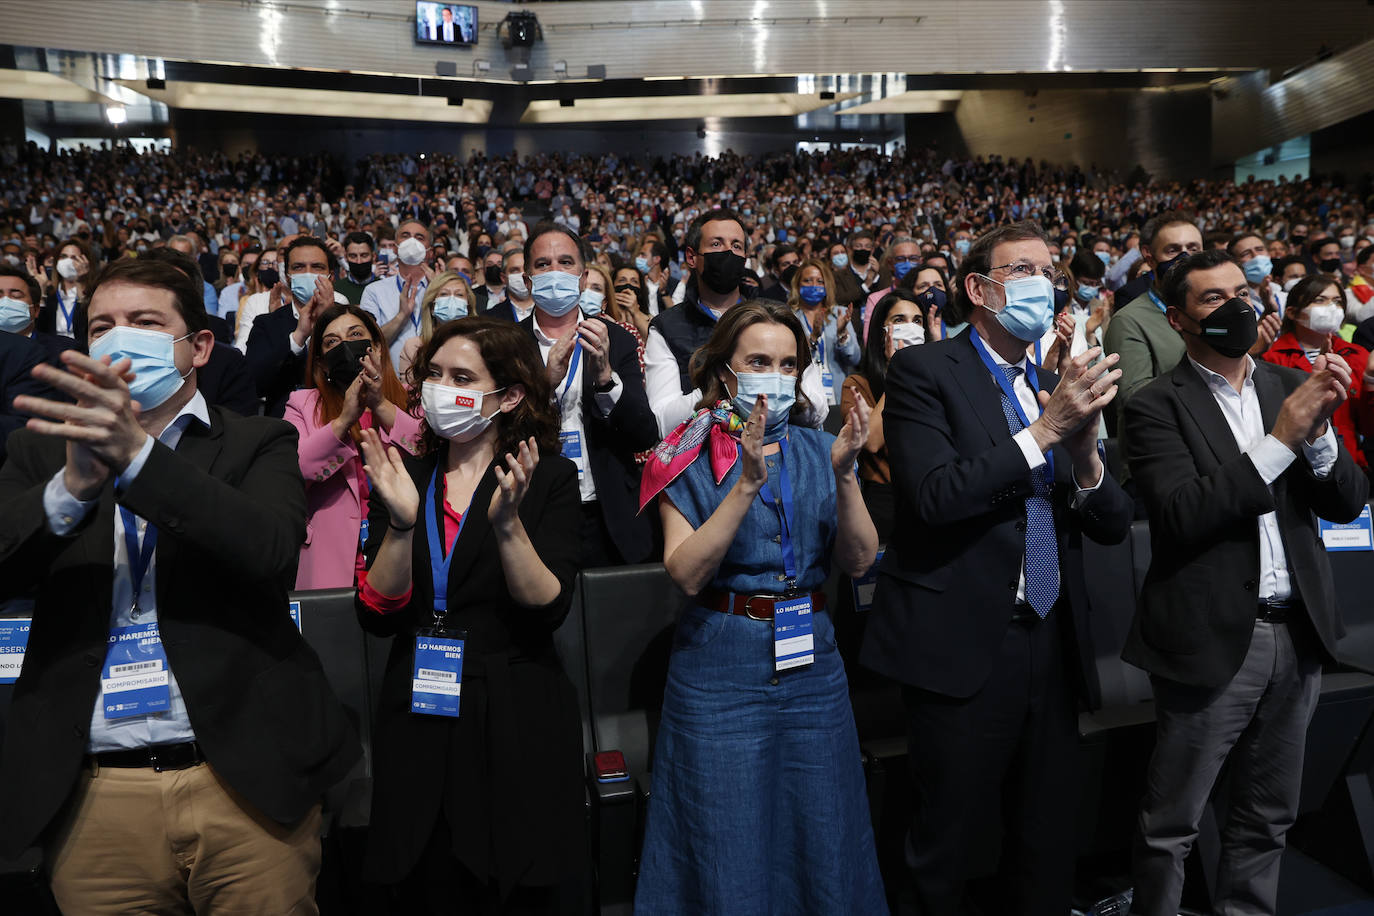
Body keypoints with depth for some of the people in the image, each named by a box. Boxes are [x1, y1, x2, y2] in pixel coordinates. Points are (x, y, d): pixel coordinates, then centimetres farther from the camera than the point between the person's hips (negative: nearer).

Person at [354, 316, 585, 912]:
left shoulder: (549, 477, -5)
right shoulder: (403, 477, 4)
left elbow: (549, 609, -14)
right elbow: (377, 616, -4)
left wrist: (508, 524, -27)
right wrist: (400, 524, -19)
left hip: (516, 727, -2)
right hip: (417, 723, 3)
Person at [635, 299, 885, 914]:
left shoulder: (816, 450, 6)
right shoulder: (691, 458, -4)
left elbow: (859, 561, -3)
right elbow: (687, 573, -16)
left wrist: (843, 473, -18)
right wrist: (748, 482, -24)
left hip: (811, 661, 3)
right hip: (720, 665, -3)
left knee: (822, 840, 13)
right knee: (727, 852, 7)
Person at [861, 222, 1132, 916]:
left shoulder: (1058, 387, 12)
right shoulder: (924, 371, -6)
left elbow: (1111, 526, 8)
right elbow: (933, 496, -19)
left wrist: (1085, 452, -12)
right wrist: (1044, 430, -19)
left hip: (1049, 645, 6)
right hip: (962, 649, -6)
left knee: (1047, 851, 18)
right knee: (946, 848, 9)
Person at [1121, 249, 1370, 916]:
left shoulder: (1289, 386, 8)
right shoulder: (1157, 406, -8)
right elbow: (1181, 517, -20)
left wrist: (1318, 431, -13)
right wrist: (1280, 438, -20)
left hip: (1298, 634, 6)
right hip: (1212, 641, -5)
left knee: (1268, 816, 20)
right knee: (1170, 825, 7)